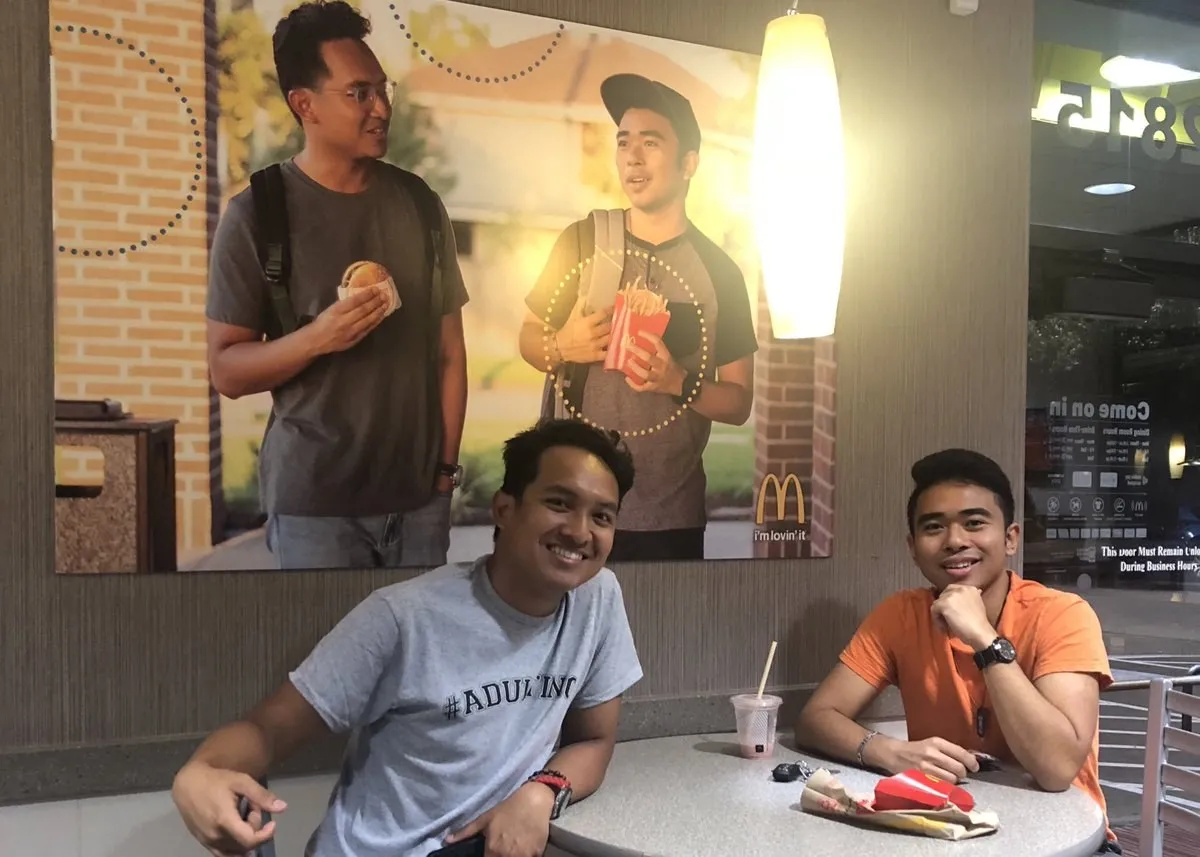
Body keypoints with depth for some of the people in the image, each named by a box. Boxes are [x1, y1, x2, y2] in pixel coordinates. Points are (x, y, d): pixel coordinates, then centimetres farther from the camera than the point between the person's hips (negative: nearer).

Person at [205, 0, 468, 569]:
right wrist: (315, 338, -23)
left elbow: (449, 348, 7)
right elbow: (226, 371, -6)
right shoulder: (257, 214, -6)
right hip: (313, 501, -3)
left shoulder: (419, 203, 4)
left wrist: (447, 462, 3)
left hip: (420, 492, 4)